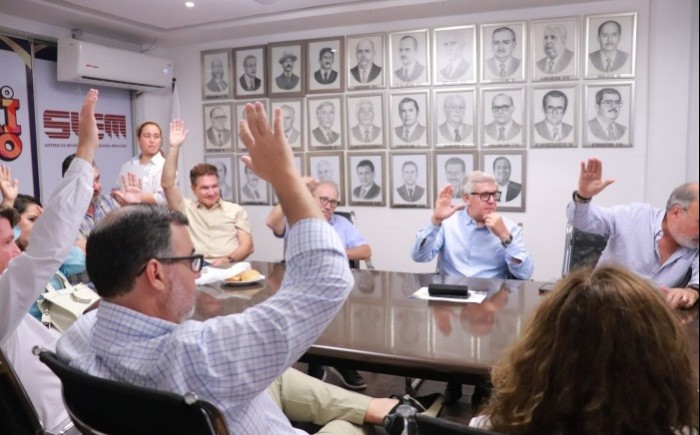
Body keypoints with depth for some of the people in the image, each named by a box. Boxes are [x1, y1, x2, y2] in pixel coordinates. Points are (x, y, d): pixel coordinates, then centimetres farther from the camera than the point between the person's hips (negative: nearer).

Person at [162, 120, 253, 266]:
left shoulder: (236, 210, 15)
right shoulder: (185, 208, 16)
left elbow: (247, 246, 7)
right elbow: (167, 184, 3)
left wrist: (229, 259, -13)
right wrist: (174, 147, -3)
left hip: (229, 268, 1)